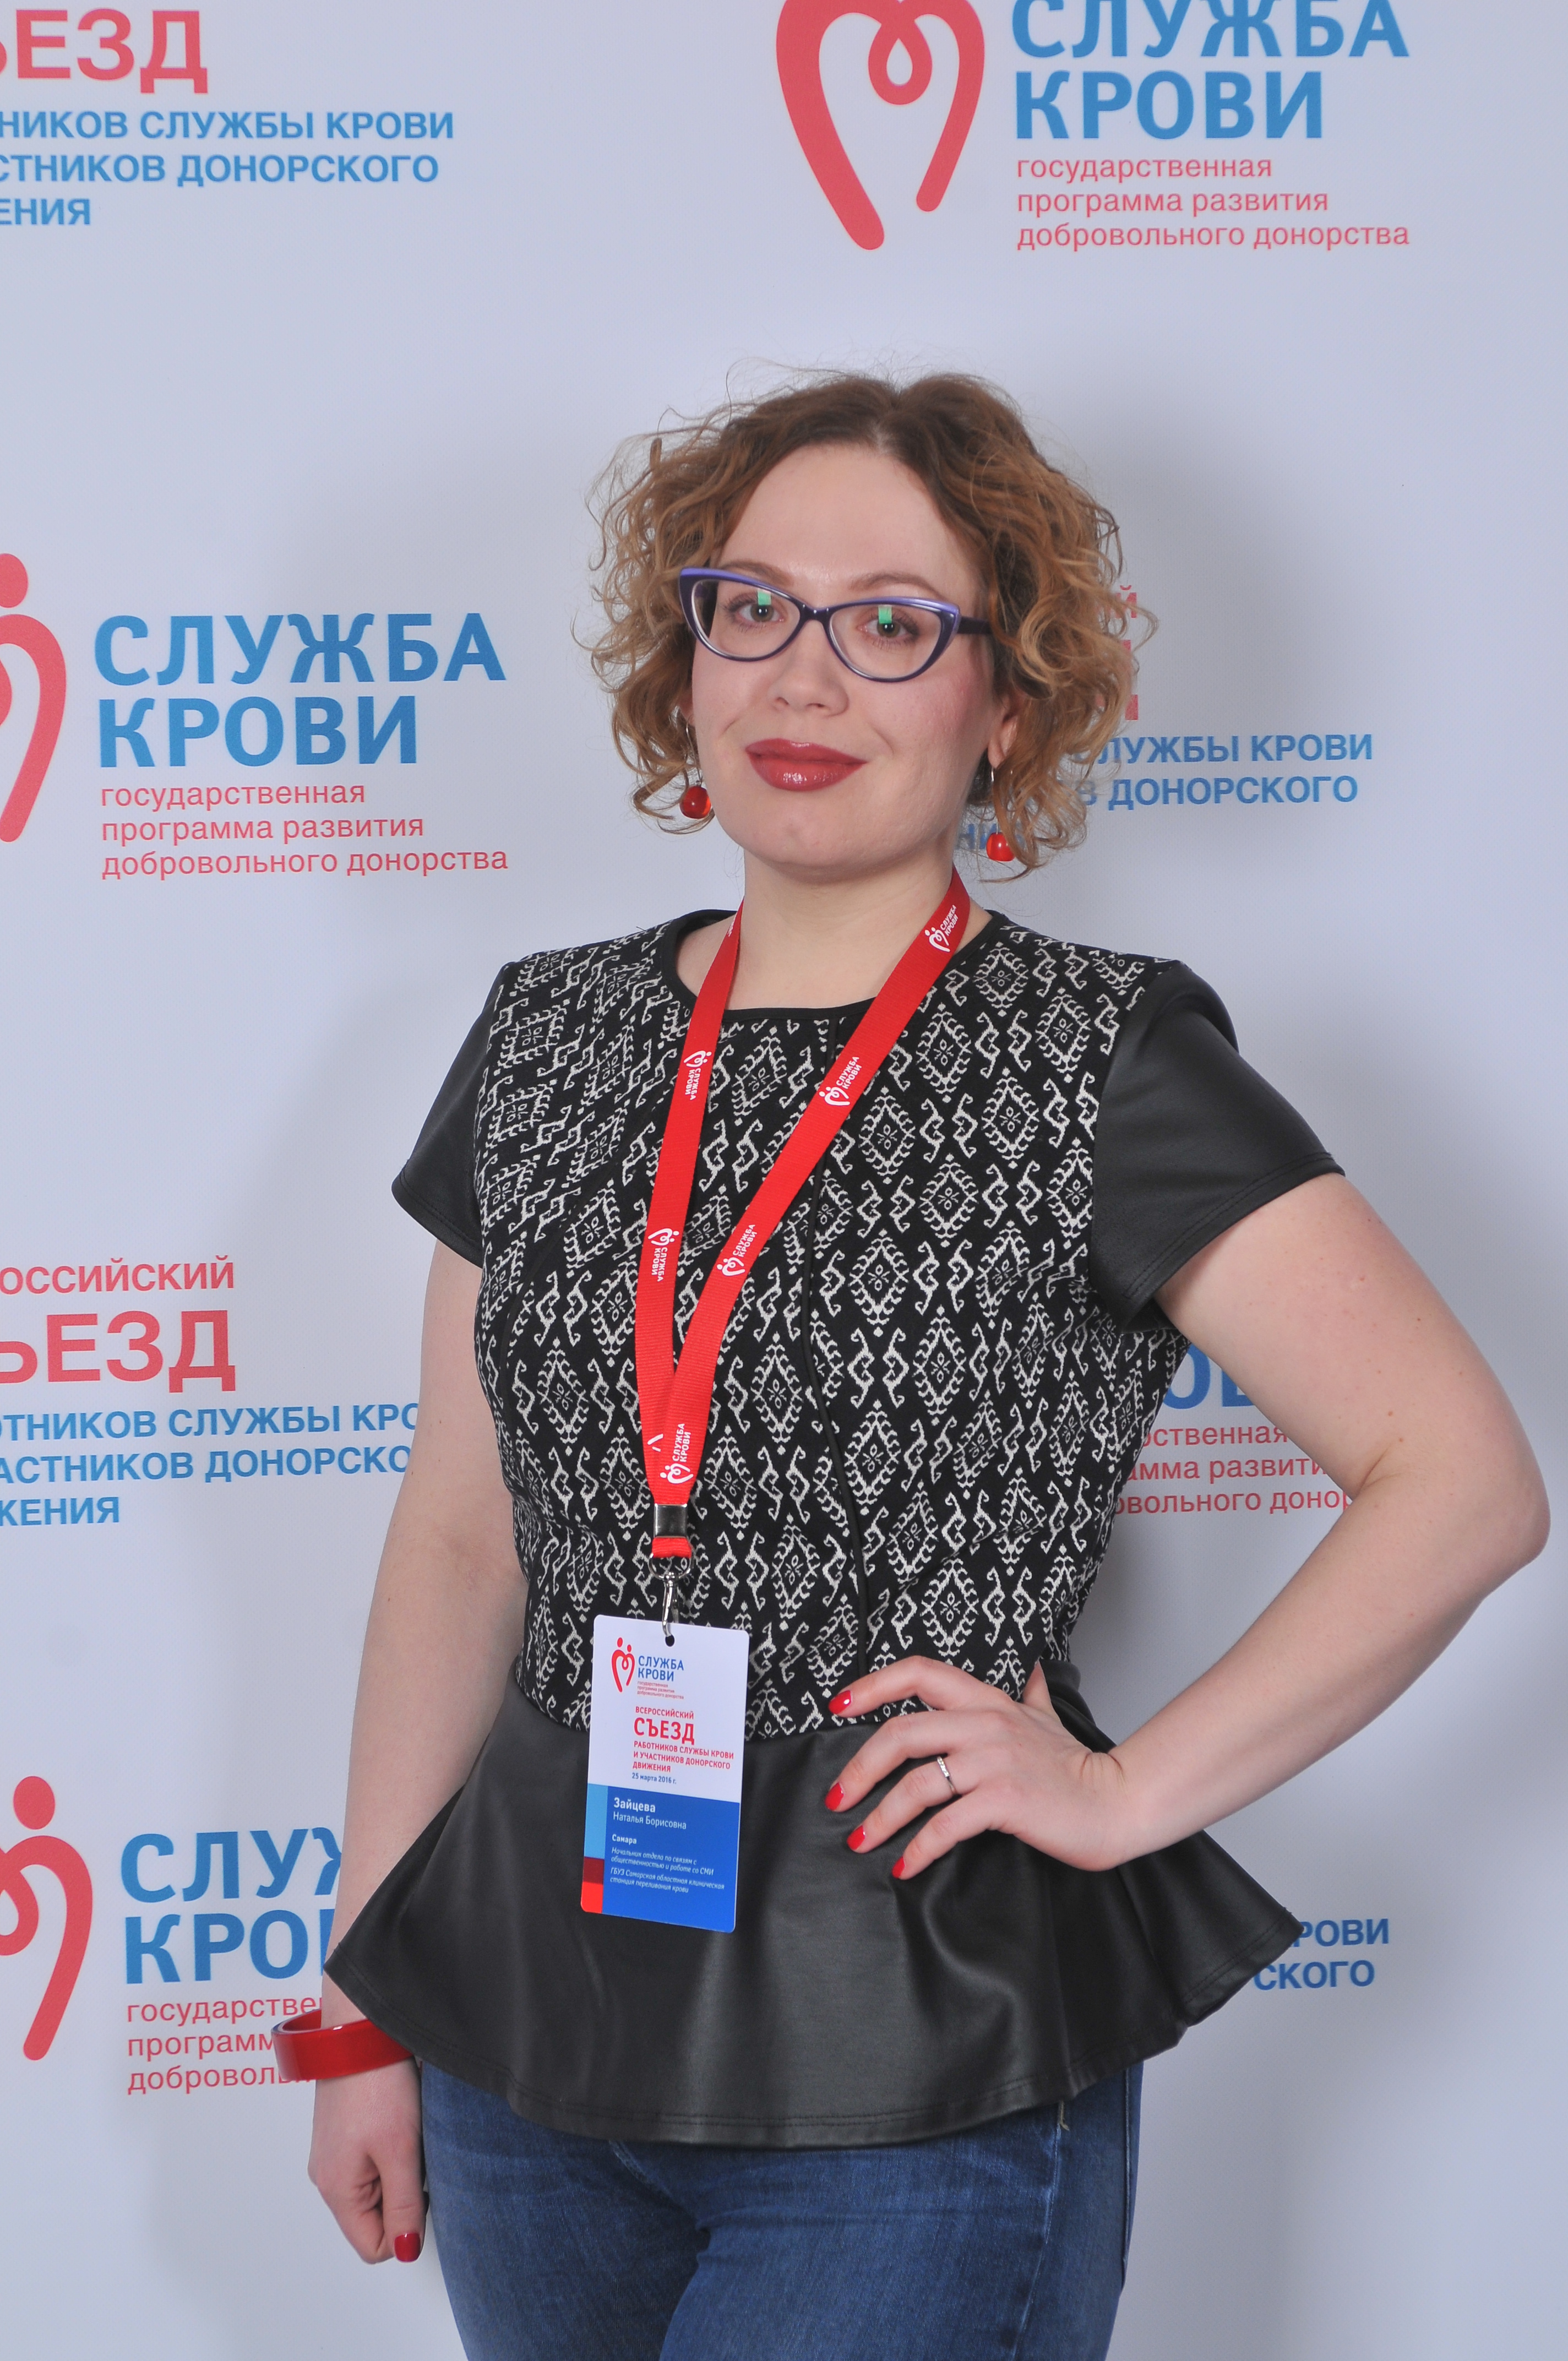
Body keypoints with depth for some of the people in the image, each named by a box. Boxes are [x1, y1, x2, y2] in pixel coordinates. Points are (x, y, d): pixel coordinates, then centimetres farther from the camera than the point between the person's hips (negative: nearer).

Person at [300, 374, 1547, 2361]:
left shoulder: (1107, 1072, -8)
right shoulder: (547, 1042, 6)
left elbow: (1466, 1482, -10)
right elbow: (460, 1538, 11)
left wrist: (1129, 1790, -12)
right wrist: (370, 2006, 11)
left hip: (921, 2073, -4)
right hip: (527, 2036, 5)